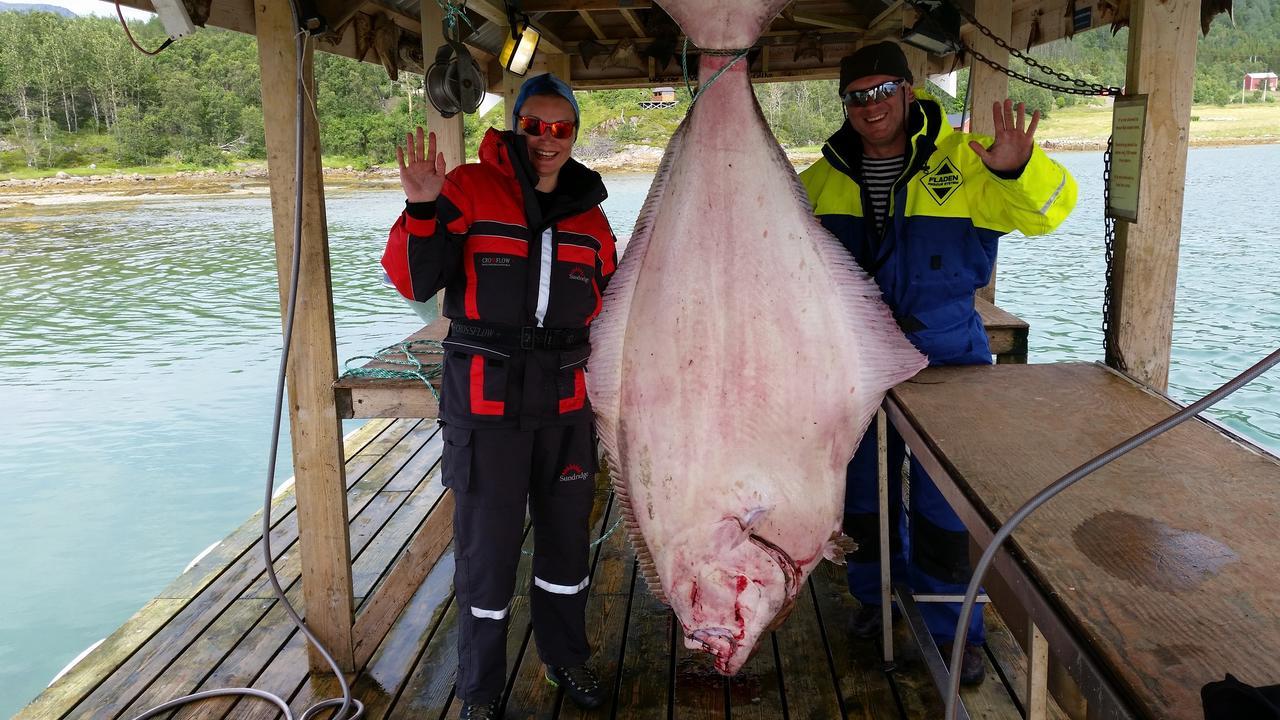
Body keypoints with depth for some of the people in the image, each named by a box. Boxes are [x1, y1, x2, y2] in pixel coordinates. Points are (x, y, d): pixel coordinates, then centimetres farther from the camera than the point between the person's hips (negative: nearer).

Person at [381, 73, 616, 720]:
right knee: (486, 545, 3)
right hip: (484, 400, -4)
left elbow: (606, 307, 19)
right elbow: (413, 281, -12)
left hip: (564, 403, 5)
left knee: (566, 534, 18)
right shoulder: (470, 189, -6)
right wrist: (422, 210, -27)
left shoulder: (589, 213, 9)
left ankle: (565, 660, 42)